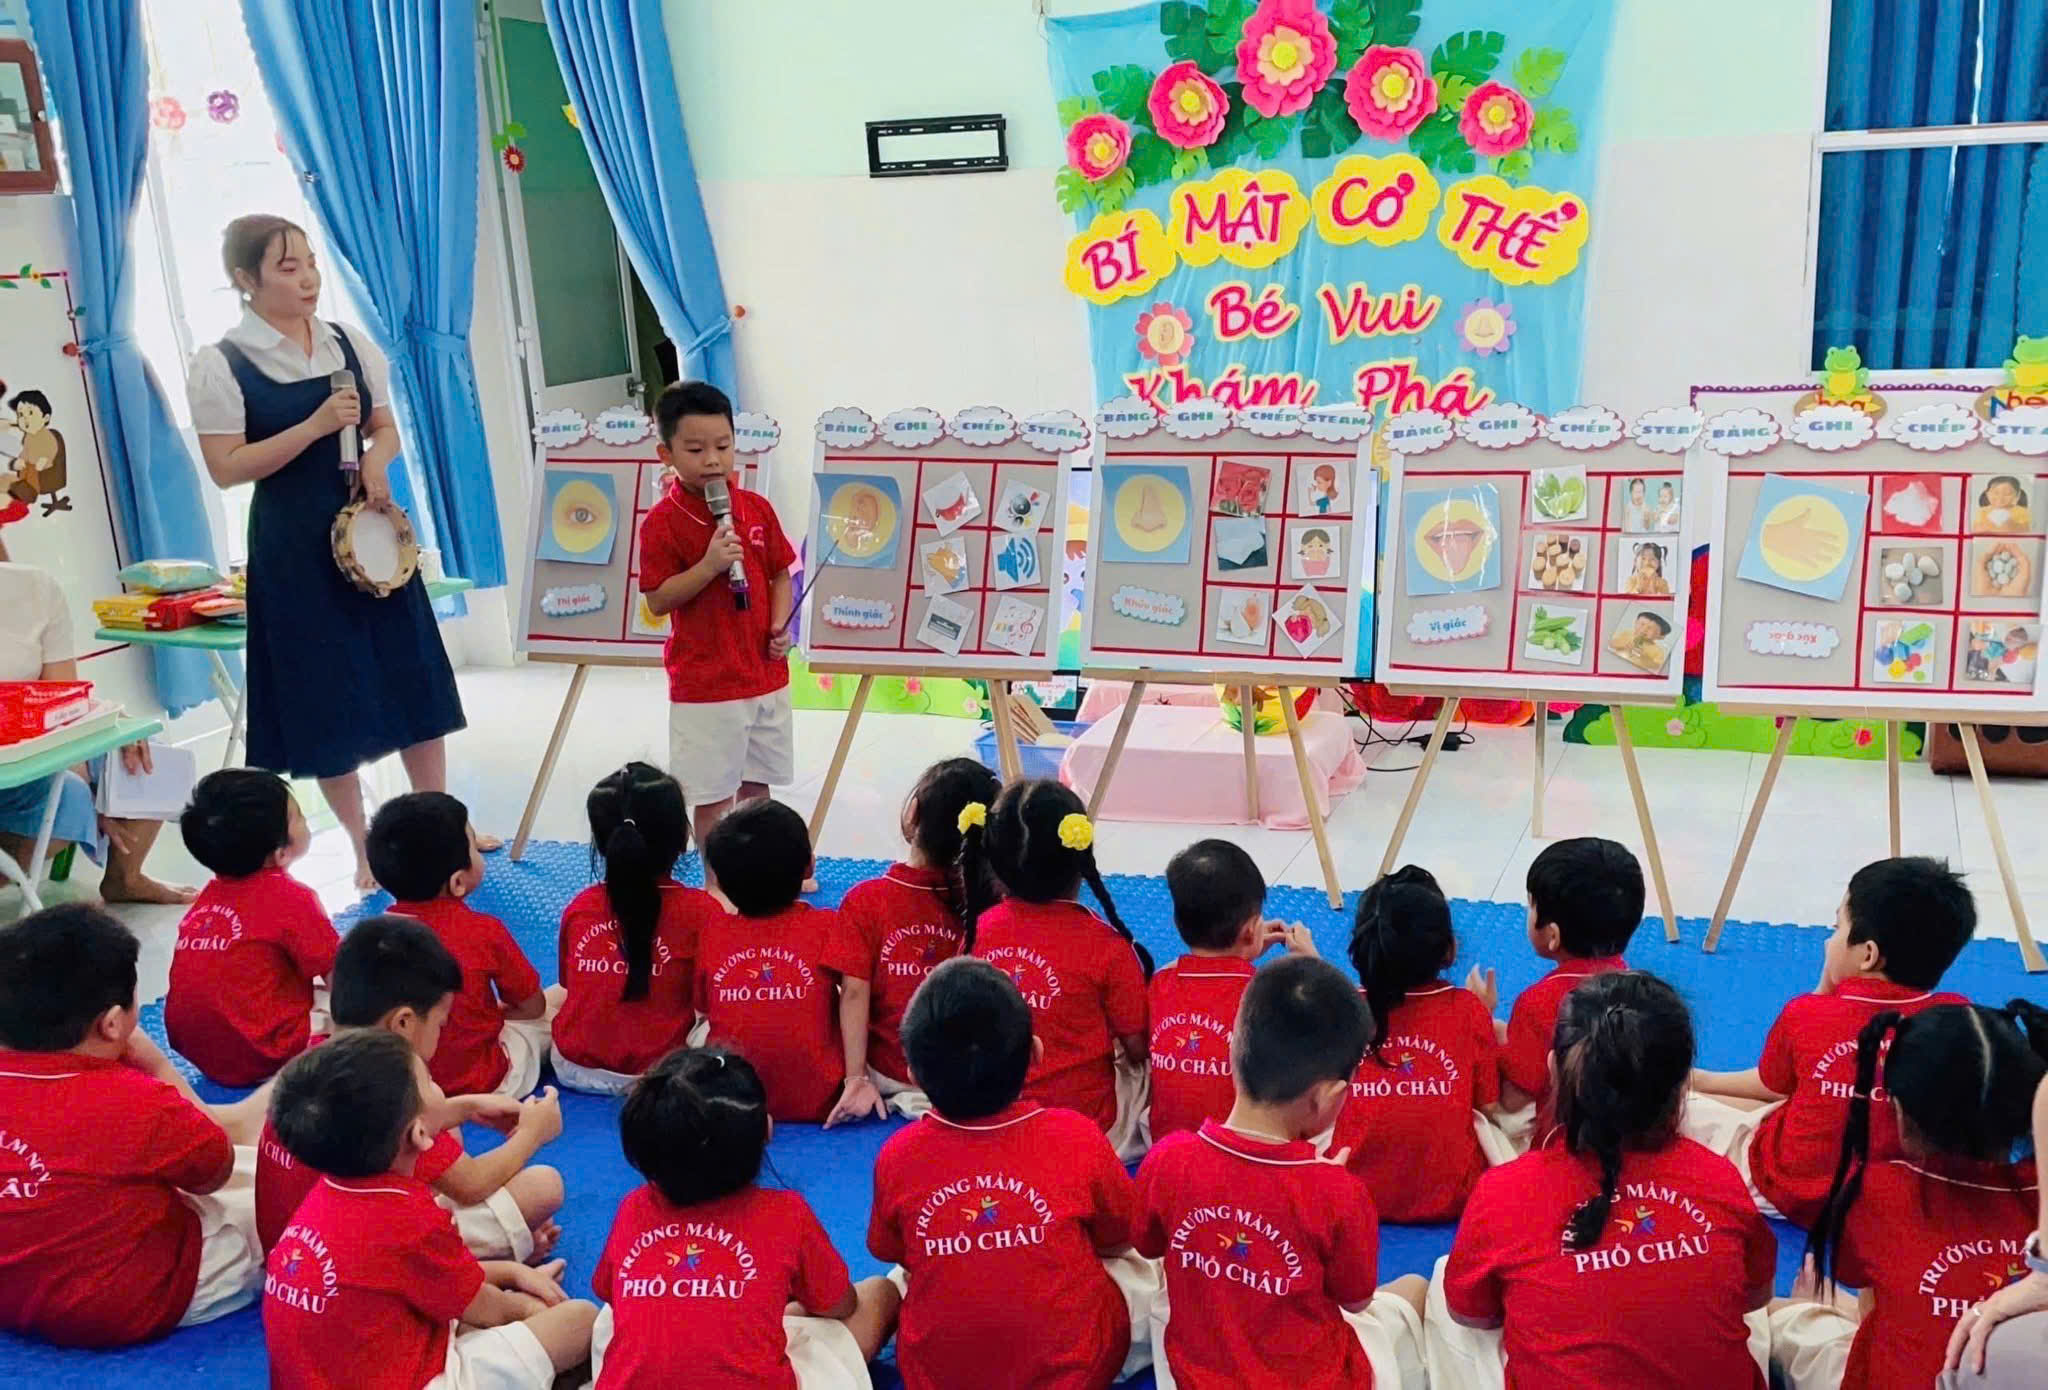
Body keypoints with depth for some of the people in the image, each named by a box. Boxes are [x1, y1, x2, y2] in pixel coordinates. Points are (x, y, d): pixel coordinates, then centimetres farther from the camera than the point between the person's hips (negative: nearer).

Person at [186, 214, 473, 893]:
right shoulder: (220, 364, -8)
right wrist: (316, 426, -20)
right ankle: (365, 849, 19)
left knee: (413, 678, 9)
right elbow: (226, 468, -12)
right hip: (298, 549, -4)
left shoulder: (351, 344, 5)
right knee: (327, 697, 4)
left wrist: (376, 458, -9)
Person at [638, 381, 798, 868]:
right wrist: (709, 565, -25)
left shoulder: (757, 508, 1)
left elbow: (780, 574, 10)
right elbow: (657, 601, -13)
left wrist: (781, 626, -6)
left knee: (756, 784, 19)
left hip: (766, 675, 5)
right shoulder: (662, 522, -12)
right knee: (713, 794, 5)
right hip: (704, 685, -5)